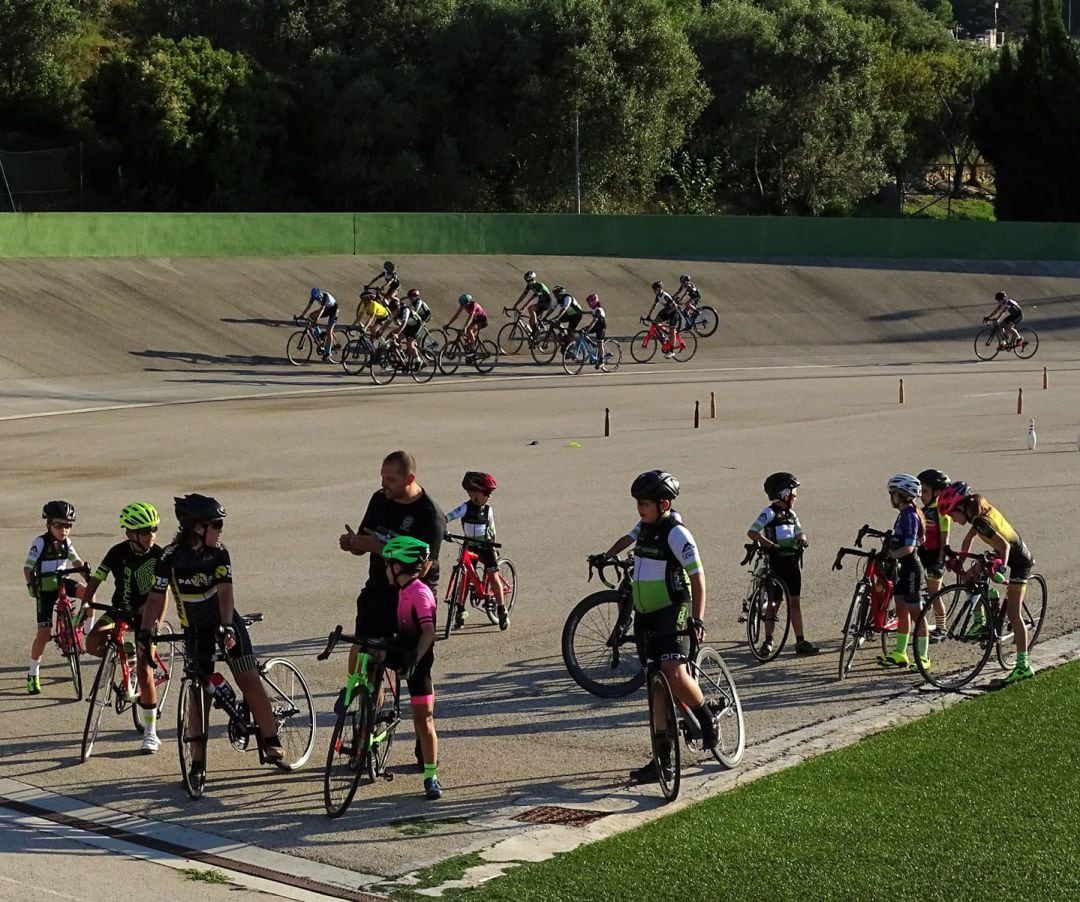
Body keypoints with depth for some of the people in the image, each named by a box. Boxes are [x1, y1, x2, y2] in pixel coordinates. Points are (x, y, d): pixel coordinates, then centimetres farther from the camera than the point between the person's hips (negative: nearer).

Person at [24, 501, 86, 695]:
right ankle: (33, 674, 3)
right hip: (45, 590, -5)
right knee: (44, 633, -10)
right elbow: (28, 567, -15)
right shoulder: (40, 543, -14)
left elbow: (75, 560, 11)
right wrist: (31, 584, -30)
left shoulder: (66, 542, 1)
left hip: (62, 583, 5)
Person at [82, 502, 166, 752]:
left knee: (145, 673, -8)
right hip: (120, 610, 2)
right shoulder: (118, 553, -12)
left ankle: (150, 732, 4)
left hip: (145, 615, -2)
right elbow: (95, 581, -9)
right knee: (93, 643, -25)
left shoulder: (159, 555, -14)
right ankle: (128, 655, 7)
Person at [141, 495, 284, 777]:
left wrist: (226, 625, -36)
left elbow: (225, 591, -21)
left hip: (226, 624, 1)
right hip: (195, 630, 0)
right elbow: (157, 597, -13)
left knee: (250, 680, -9)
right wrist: (146, 631, -26)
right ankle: (198, 762, 2)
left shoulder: (219, 554, -12)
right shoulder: (171, 557, -14)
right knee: (199, 693, -3)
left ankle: (271, 743, -1)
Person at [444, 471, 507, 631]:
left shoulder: (488, 510, -3)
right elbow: (447, 517, -17)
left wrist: (493, 546, 6)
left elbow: (492, 530, 8)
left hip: (485, 546, 0)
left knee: (493, 577, -3)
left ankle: (502, 611, 6)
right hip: (469, 546, 0)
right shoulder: (466, 507, -10)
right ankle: (460, 611, 10)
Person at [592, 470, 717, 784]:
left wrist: (697, 619, -22)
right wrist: (606, 556, 42)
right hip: (646, 616, 8)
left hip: (672, 612, -8)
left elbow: (697, 575, -17)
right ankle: (663, 761, 10)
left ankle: (707, 722, 0)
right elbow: (628, 539, 35)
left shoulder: (676, 533, -13)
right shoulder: (645, 527, 10)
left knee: (674, 674, -26)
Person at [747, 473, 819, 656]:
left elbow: (799, 533, 15)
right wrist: (772, 545, -27)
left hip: (792, 563, 7)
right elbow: (752, 533, -18)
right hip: (775, 564, -6)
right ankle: (768, 642, 10)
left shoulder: (791, 514, 12)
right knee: (773, 603, 0)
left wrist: (802, 538, -9)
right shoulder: (769, 513, -11)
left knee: (795, 602, 6)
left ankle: (801, 642, 8)